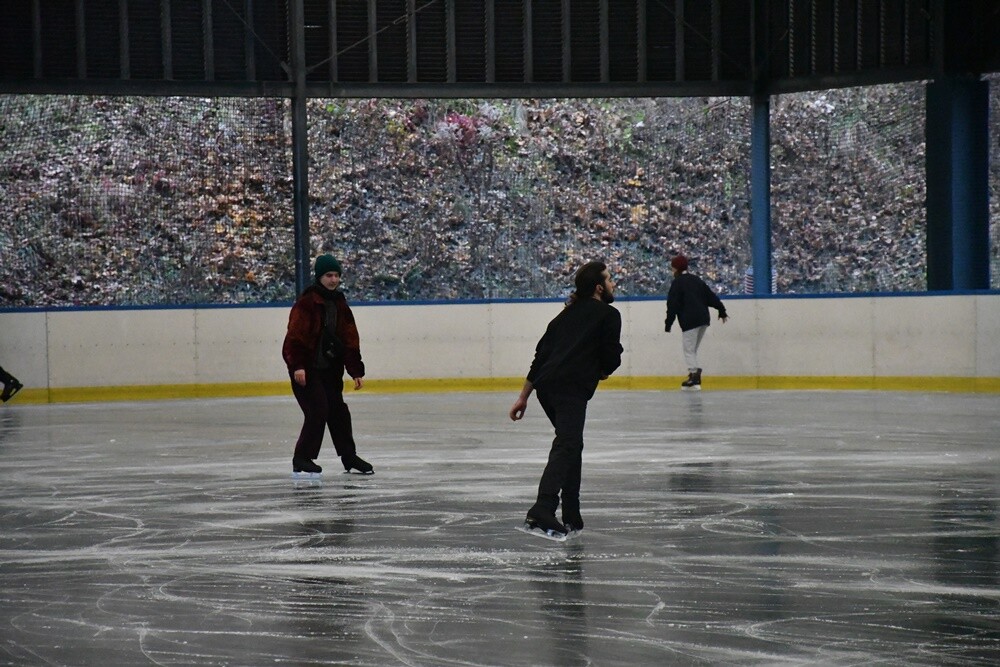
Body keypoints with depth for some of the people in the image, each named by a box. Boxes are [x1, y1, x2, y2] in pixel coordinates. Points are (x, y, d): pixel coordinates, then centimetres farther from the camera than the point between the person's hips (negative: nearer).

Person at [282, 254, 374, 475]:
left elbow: (350, 340, 10)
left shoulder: (340, 304, 9)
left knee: (338, 411, 11)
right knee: (318, 411, -13)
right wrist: (297, 366, -26)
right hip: (305, 367, -7)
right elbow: (296, 334, -19)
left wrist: (356, 371, 7)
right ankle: (302, 459, -3)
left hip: (330, 368, 7)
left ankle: (349, 457, 21)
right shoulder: (307, 301, -14)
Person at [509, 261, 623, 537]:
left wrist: (524, 396, 27)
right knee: (567, 446, -19)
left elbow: (541, 353, 26)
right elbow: (611, 359, -1)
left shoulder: (568, 314, 28)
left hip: (545, 385, 8)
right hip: (571, 387, -8)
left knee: (570, 445, 22)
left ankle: (571, 517, 20)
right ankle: (542, 510, -39)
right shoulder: (608, 314, 8)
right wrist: (601, 371, 24)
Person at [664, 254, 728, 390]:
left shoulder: (677, 283, -5)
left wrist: (668, 324, -5)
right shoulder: (696, 280, 17)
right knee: (693, 350, 14)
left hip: (689, 321, -7)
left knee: (689, 350, -4)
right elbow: (711, 296, 17)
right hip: (704, 319, 7)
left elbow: (673, 305, -9)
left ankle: (694, 374, -17)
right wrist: (722, 310, 23)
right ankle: (694, 378, 9)